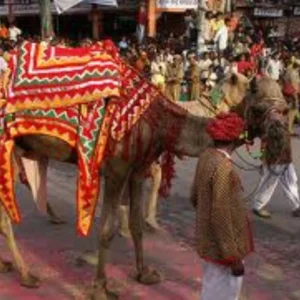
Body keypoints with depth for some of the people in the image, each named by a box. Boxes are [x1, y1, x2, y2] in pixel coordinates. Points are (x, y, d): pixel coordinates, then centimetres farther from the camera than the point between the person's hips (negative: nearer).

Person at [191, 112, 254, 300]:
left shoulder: (206, 156, -1)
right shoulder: (223, 167, -27)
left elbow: (195, 197, 12)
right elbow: (221, 216, -27)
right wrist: (233, 256, -20)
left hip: (209, 239, 9)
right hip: (221, 244, -8)